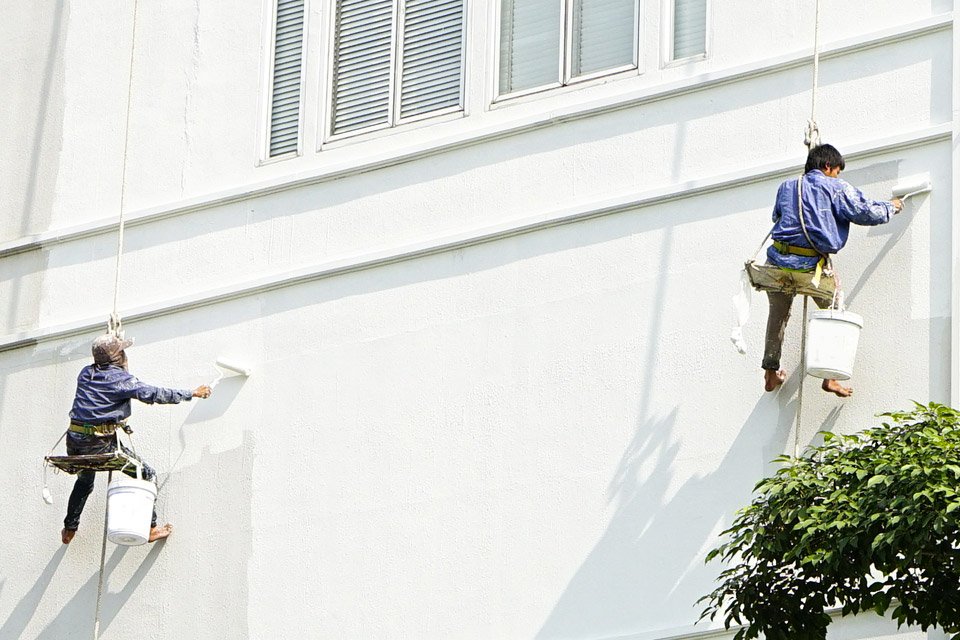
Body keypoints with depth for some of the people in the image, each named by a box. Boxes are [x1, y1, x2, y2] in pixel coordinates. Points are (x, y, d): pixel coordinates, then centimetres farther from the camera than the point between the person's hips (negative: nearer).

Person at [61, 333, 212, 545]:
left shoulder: (86, 374, 11)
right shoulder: (120, 379, -7)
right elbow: (153, 394, -10)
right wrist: (192, 394, -3)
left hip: (74, 440, 7)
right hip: (100, 442, -7)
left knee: (84, 481, 33)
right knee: (147, 475, 4)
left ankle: (69, 530, 40)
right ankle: (150, 528, 0)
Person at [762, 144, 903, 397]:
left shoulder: (786, 187, 17)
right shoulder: (836, 188, 3)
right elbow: (866, 213, 1)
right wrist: (890, 207, 20)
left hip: (779, 260, 4)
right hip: (813, 264, -4)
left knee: (778, 314, 24)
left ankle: (771, 374, 26)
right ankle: (830, 378, 10)